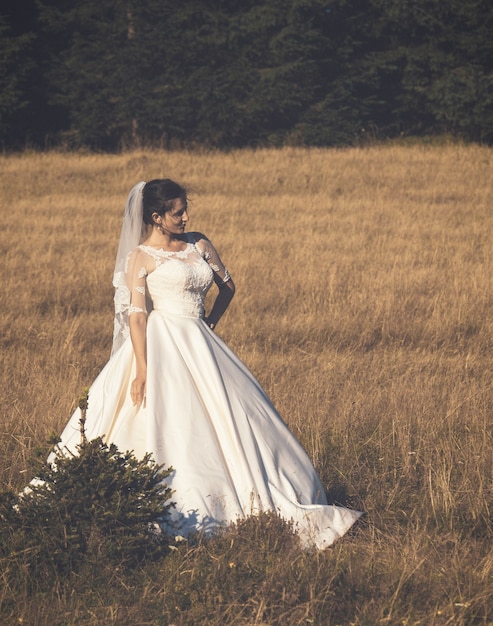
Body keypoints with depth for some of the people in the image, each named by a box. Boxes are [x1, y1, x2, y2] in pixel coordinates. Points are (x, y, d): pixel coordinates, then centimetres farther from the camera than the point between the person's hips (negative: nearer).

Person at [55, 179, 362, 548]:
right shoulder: (140, 257, -5)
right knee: (168, 429, -9)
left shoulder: (199, 245, 10)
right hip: (161, 350, -6)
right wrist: (141, 370, -19)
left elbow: (227, 286, 24)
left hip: (199, 347, 6)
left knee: (228, 419, 6)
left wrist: (210, 323, 13)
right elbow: (136, 314, -12)